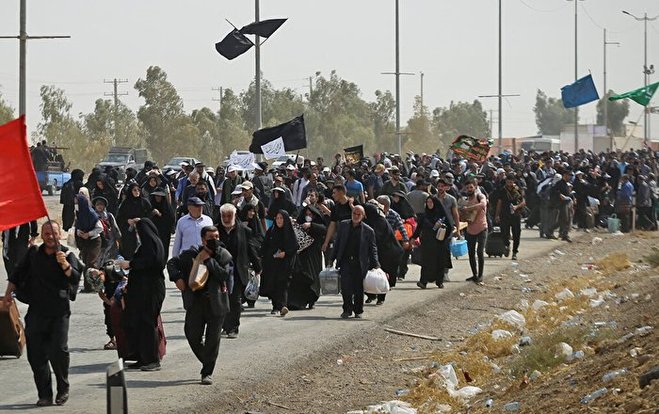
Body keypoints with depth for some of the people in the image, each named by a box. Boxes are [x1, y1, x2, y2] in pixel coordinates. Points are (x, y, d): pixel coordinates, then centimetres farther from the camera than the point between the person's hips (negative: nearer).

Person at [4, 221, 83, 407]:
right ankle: (45, 395, 7)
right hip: (37, 311, 3)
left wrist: (65, 265, -33)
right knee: (36, 354, 0)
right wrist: (8, 292, 17)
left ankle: (63, 389, 10)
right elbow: (17, 274, 22)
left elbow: (75, 278, -17)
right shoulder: (33, 253, 9)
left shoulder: (67, 255, -1)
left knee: (59, 350, -12)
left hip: (59, 311, -3)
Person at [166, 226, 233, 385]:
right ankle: (207, 364, 24)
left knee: (213, 338, 0)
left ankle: (207, 372, 10)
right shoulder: (192, 253, 2)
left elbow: (224, 275, -16)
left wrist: (208, 260, -16)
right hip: (195, 301, 1)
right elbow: (172, 263, 10)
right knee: (192, 334, 0)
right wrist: (177, 277, -8)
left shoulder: (224, 256, -1)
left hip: (216, 302, -1)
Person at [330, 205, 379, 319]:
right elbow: (337, 243, 13)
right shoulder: (343, 225, 6)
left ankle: (358, 311, 20)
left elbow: (373, 249, 4)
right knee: (345, 286, -10)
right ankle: (347, 310, 2)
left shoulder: (368, 231, -1)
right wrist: (332, 259, 11)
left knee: (359, 289, 5)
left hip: (360, 264, -1)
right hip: (345, 261, 1)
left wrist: (375, 265, -3)